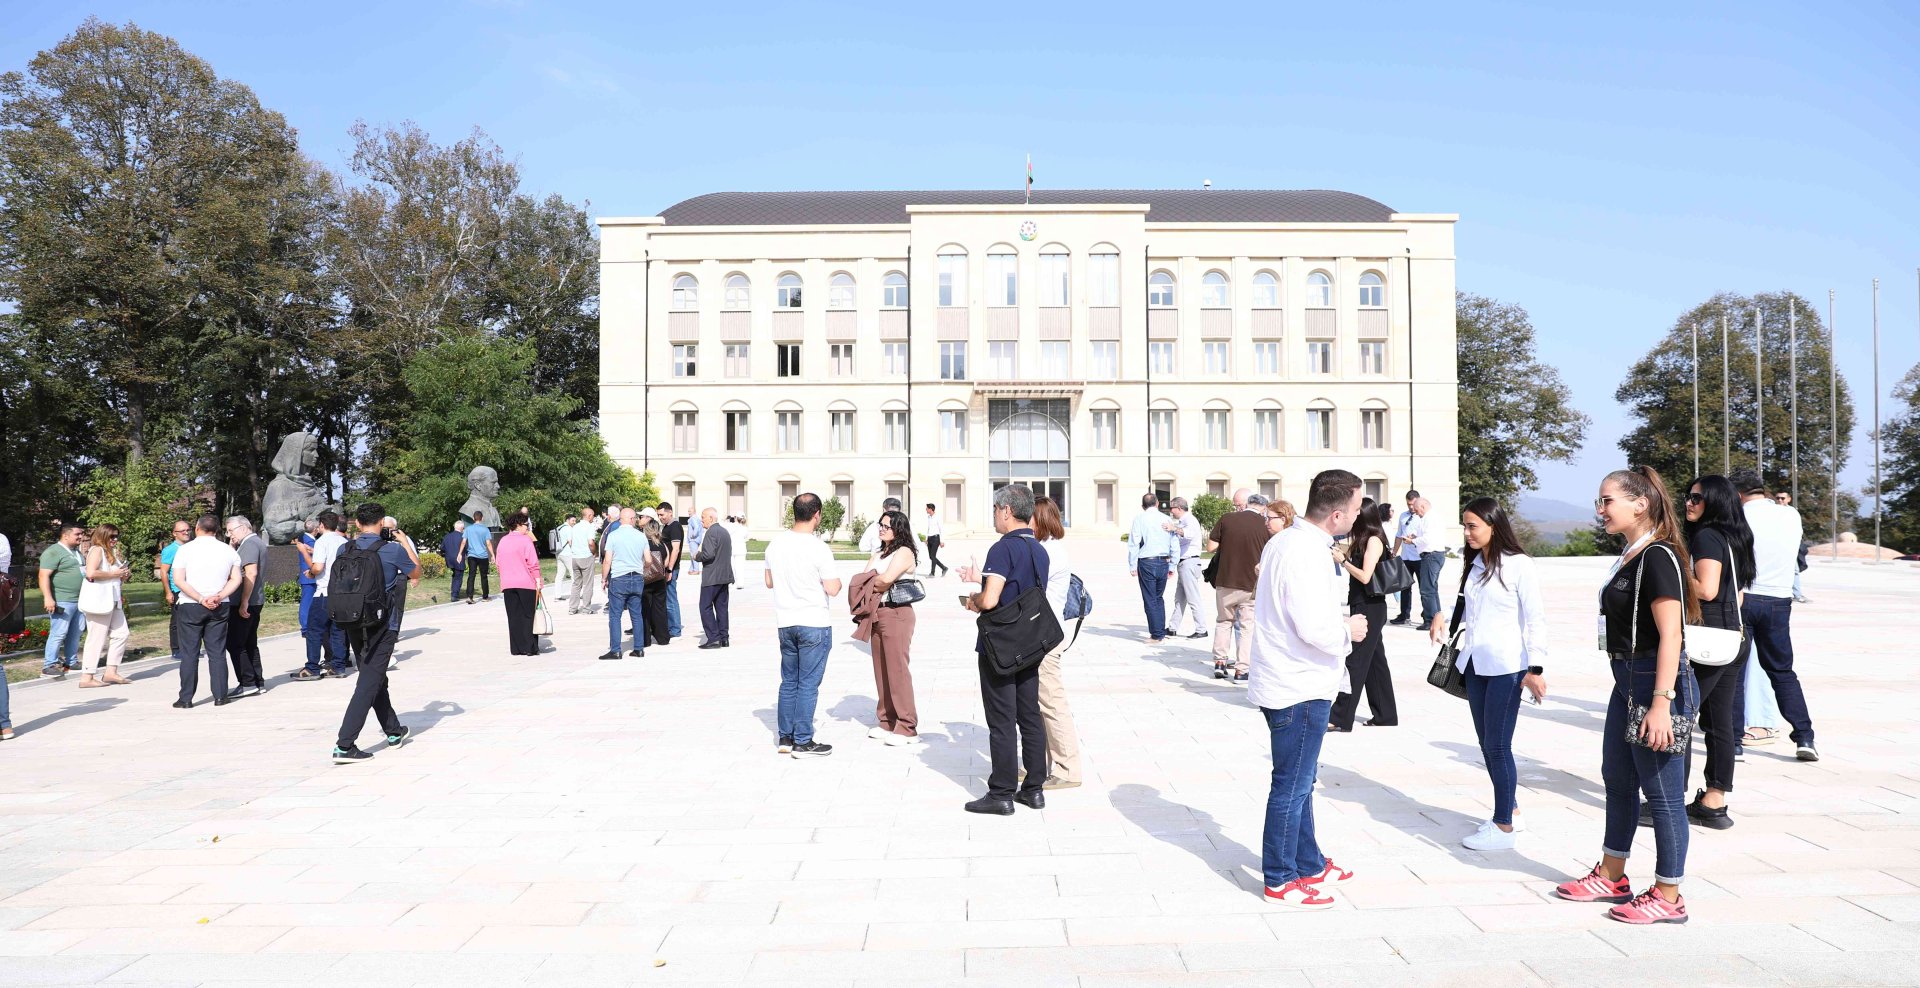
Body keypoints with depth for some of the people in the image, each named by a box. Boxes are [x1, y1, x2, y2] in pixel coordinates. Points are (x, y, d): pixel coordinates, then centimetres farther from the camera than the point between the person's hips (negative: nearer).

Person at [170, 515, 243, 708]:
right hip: (220, 607, 2)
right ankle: (220, 696, 5)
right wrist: (219, 597, -8)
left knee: (189, 653, 4)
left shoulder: (185, 549, -4)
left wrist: (201, 599, -11)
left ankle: (186, 698, 6)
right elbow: (236, 579, 0)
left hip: (191, 606, -2)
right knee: (217, 652, 6)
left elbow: (179, 580, -12)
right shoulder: (228, 550, 4)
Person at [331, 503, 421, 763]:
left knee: (376, 679, 19)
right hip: (382, 625, -6)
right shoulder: (393, 550, -11)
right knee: (369, 683, -4)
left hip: (353, 624, 6)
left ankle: (394, 731, 33)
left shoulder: (347, 549, 0)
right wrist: (405, 542, 16)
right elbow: (416, 573, 6)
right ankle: (344, 746, -11)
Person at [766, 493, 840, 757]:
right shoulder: (819, 548, -16)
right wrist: (838, 581, 6)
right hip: (814, 624, -6)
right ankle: (802, 742, 5)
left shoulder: (776, 543, 3)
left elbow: (769, 582, 13)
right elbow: (832, 590, -14)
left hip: (785, 622, 6)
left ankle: (785, 738, 20)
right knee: (808, 685, 0)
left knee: (789, 682, 15)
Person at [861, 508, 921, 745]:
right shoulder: (878, 553, 19)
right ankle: (886, 722, 19)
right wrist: (878, 585, -9)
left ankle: (907, 728, -3)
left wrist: (872, 582, -1)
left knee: (897, 670, -8)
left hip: (896, 614, -8)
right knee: (881, 670, 11)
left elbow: (887, 578, -20)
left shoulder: (904, 552, -7)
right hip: (877, 614, 8)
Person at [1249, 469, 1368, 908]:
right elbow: (1315, 629, -28)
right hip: (1300, 690, -10)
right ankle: (1281, 880, 15)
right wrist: (1349, 629, -9)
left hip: (1286, 682, 10)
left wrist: (1339, 623, 12)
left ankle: (1309, 864, 35)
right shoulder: (1307, 554, -23)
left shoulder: (1282, 541, 8)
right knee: (1292, 786, 3)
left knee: (1301, 782, 21)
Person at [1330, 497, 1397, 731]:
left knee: (1354, 661, -8)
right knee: (1375, 661, 14)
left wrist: (1342, 561, -14)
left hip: (1369, 609, -9)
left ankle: (1340, 718, -5)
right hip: (1363, 607, 9)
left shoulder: (1374, 540, -14)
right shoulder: (1364, 540, 12)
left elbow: (1365, 577, -20)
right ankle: (1386, 715, 23)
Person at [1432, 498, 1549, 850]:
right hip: (1475, 663, 7)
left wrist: (1536, 668, -15)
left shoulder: (1519, 565, -10)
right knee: (1487, 743, 12)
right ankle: (1510, 811, 27)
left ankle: (1504, 827, 7)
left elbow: (1535, 619, -11)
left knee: (1497, 745, -3)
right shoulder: (1472, 564, 11)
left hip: (1506, 666, -7)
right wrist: (1441, 618, 2)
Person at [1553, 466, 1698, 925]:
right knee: (1617, 780, 19)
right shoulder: (1630, 556, 11)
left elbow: (1670, 635, -22)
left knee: (1662, 791, 1)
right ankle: (1611, 877, 34)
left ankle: (1667, 896, 14)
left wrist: (1661, 703, -25)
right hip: (1627, 681, 10)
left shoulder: (1658, 558, -18)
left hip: (1655, 683, -10)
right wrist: (1634, 690, 21)